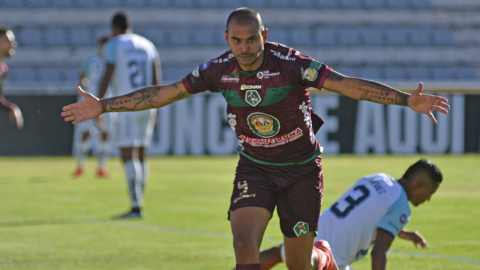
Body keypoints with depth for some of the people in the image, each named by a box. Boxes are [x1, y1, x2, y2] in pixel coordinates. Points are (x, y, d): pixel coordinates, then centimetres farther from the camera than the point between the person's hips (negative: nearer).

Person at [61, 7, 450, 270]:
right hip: (254, 167, 2)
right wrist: (103, 107, -5)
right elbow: (164, 93, -3)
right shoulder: (220, 70, -11)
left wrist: (407, 100, -39)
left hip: (301, 169, -2)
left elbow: (346, 84, -29)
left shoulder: (290, 64, -23)